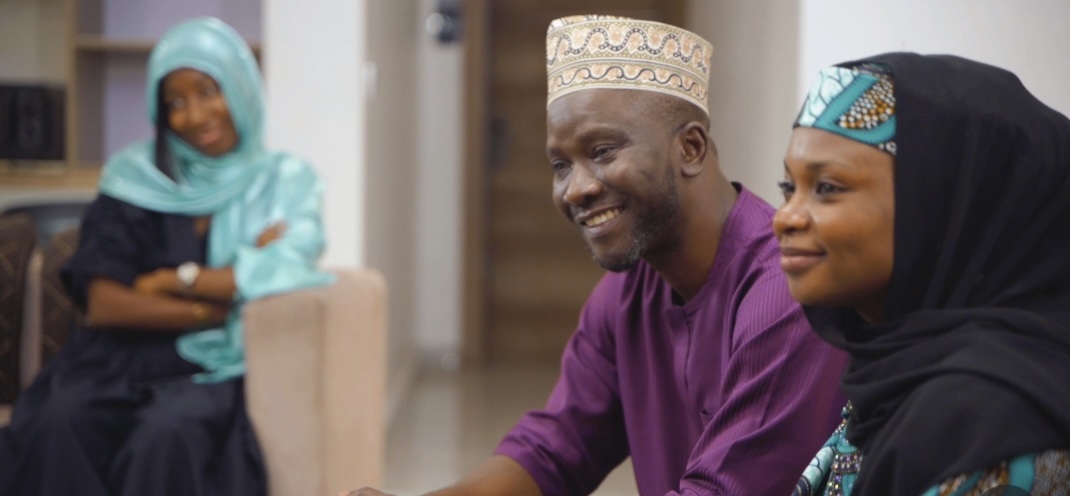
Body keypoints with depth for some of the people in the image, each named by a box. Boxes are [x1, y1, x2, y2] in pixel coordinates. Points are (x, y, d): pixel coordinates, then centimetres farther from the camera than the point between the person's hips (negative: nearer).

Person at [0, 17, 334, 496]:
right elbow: (103, 304, -2)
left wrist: (173, 281, -4)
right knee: (55, 426, -33)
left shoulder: (286, 180, 9)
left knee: (166, 435, -37)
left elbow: (286, 272, -9)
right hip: (124, 357, 1)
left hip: (216, 370, -1)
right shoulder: (136, 177, 9)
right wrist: (215, 306, -9)